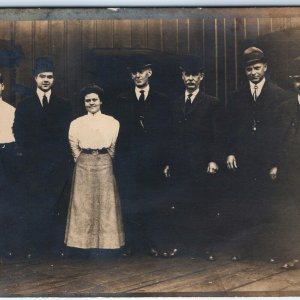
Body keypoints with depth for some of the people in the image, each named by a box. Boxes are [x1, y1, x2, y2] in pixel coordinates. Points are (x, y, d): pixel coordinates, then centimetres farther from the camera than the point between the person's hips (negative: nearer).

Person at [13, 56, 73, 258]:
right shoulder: (24, 106, 12)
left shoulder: (64, 106, 12)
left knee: (55, 209, -1)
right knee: (36, 210, -3)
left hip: (58, 166, 0)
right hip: (34, 166, 0)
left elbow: (67, 135, 7)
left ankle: (55, 249, 5)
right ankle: (35, 250, 4)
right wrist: (26, 153, -4)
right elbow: (19, 134, 7)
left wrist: (62, 156, -4)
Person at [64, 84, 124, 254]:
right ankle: (83, 241, 13)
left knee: (106, 202, 3)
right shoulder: (76, 123, 6)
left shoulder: (112, 122, 4)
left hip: (105, 164, 0)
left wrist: (105, 160, 10)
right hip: (83, 166, 1)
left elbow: (114, 147, 8)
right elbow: (74, 147, 8)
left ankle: (107, 241, 12)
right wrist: (83, 161, 5)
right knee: (82, 203, 3)